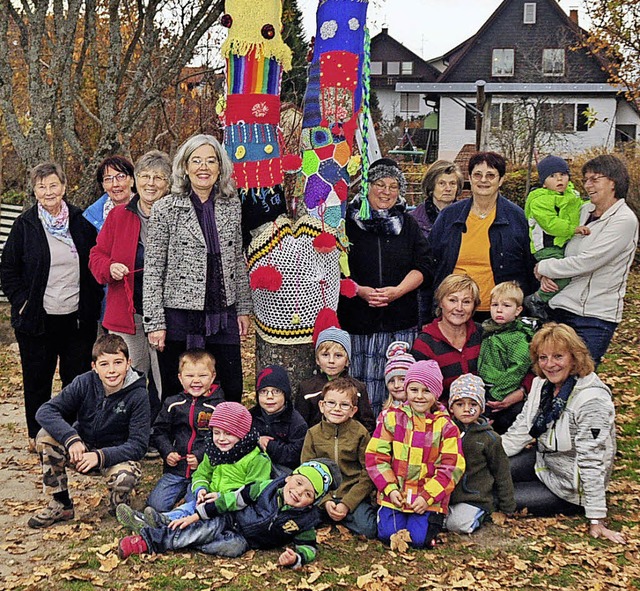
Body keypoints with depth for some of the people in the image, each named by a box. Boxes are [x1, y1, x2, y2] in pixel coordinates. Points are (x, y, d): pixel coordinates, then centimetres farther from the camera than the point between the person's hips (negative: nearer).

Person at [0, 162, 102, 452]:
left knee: (79, 378, 8)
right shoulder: (25, 224, -1)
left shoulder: (80, 221, 3)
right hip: (37, 318, -1)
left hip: (78, 317, 1)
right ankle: (37, 435, 23)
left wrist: (93, 301, 4)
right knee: (37, 379, 9)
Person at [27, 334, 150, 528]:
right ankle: (61, 504, -8)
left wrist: (100, 456, -35)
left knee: (125, 477, -37)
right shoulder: (85, 383, -12)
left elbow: (138, 446, -22)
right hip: (82, 449, 3)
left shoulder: (138, 395, -19)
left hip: (117, 455, -3)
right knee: (46, 436, -23)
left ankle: (118, 507, 1)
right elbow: (45, 411, -18)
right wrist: (71, 439, -34)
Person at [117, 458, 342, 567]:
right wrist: (197, 515, -9)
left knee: (234, 547, -31)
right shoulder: (266, 488, -13)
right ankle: (148, 539, -21)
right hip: (230, 520, 1)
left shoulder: (304, 520, -13)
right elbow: (233, 500, -9)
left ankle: (182, 542, -18)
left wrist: (296, 558, -35)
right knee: (208, 529, -26)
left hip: (246, 538, -1)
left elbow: (309, 547, -9)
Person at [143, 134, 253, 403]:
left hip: (223, 315, 3)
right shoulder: (166, 209, -4)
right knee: (177, 393, 7)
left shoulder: (231, 206, 7)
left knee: (232, 391, 7)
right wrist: (155, 322, -9)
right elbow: (152, 271, -5)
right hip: (179, 316, -3)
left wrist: (243, 308, 12)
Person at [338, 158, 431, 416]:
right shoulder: (349, 221, 5)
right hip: (357, 318, -2)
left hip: (400, 320, 2)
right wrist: (360, 290, -14)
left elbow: (423, 267, 6)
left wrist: (398, 291, -10)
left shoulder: (408, 224, 13)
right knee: (360, 386, -2)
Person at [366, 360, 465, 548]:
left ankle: (434, 520, 17)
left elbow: (451, 467, -4)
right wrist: (390, 489, -9)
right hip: (394, 494, 1)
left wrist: (428, 496, -12)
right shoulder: (392, 418, 3)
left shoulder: (445, 426, 0)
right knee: (388, 534, -15)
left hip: (428, 498, -1)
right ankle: (385, 513, 19)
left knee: (420, 539, -16)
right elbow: (375, 455, 2)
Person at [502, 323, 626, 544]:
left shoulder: (593, 401, -29)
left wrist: (596, 520, -25)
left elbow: (591, 461, -29)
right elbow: (521, 429, 1)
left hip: (569, 487, -7)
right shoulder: (542, 384, -4)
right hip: (543, 459, 7)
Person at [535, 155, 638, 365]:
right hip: (561, 306, 6)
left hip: (595, 316, -6)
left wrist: (542, 267, -6)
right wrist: (546, 274, 0)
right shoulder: (584, 210, 11)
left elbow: (584, 262, -18)